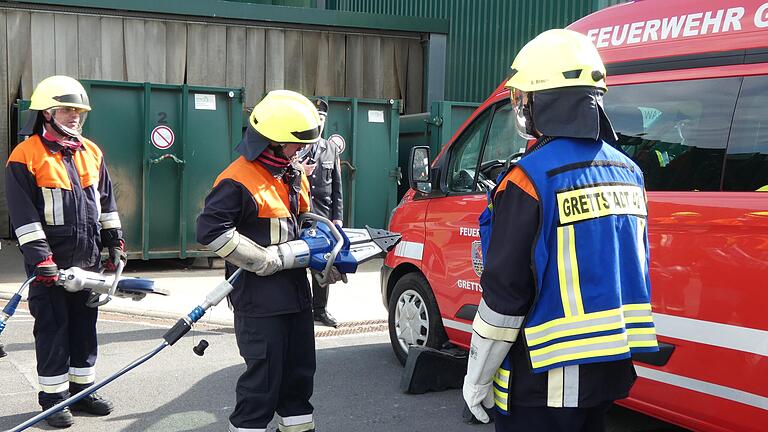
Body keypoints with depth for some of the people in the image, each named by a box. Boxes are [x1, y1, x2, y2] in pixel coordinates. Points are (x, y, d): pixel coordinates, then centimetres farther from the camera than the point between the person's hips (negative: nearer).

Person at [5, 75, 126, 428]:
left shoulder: (91, 153, 11)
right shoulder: (26, 156, -8)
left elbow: (106, 201, 17)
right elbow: (23, 214, -13)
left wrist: (114, 242, 14)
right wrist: (40, 259, -18)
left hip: (88, 260, 6)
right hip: (51, 263, -6)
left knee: (85, 326, 13)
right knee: (53, 329, 1)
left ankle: (82, 389, 25)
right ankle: (53, 397, 12)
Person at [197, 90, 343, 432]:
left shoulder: (295, 175, 12)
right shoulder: (239, 180, -16)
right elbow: (210, 229, -23)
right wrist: (263, 260, -21)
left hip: (296, 290, 9)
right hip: (259, 297, -9)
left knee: (300, 368, 18)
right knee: (264, 377, -4)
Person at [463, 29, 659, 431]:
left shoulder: (529, 180, -18)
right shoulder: (628, 172, 5)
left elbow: (504, 296, -18)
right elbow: (633, 271, 13)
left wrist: (476, 379, -7)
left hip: (546, 383, -7)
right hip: (611, 372, 7)